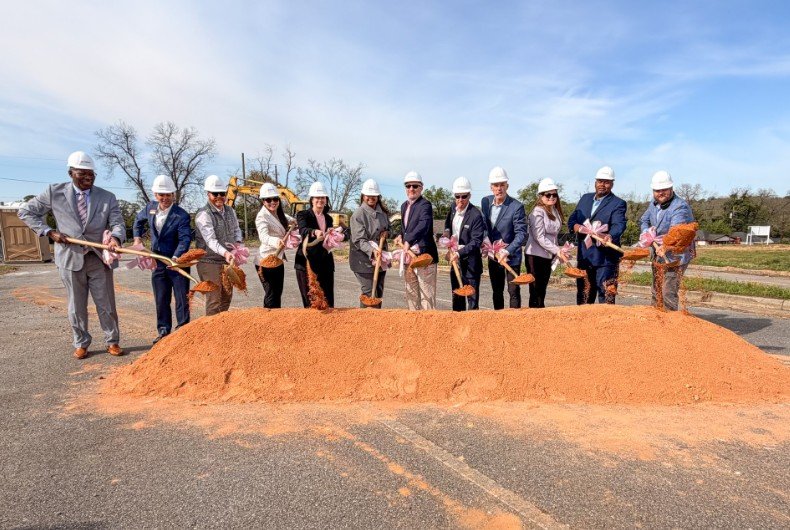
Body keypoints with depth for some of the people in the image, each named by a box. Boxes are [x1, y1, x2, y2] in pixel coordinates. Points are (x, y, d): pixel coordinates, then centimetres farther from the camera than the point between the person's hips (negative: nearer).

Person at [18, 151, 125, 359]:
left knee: (106, 305, 6)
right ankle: (81, 344, 26)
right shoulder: (54, 192, 0)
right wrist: (49, 231, -5)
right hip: (70, 258, 0)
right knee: (76, 306, 10)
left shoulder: (107, 197, 1)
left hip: (99, 259, 0)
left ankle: (112, 342, 21)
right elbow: (26, 212, 8)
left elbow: (117, 223, -7)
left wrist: (115, 238, -30)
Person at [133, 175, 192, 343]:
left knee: (182, 298, 2)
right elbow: (139, 220, 25)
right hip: (157, 260, 6)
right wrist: (137, 237, 14)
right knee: (161, 299, 13)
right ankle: (163, 331, 25)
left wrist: (176, 258, -38)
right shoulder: (150, 207, 3)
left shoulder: (181, 215, -16)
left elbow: (185, 239, -25)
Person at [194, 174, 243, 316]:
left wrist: (238, 242, -1)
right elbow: (210, 240, -26)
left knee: (227, 298, 16)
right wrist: (225, 253, -42)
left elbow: (237, 229, 20)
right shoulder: (203, 215, -15)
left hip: (228, 261, 7)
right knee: (214, 300, -6)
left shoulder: (230, 211, 8)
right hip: (210, 262, -7)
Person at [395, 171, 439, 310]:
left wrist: (408, 241, -46)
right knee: (411, 294, 16)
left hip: (424, 256, -8)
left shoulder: (425, 204, -14)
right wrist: (401, 235, 6)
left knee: (426, 295, -5)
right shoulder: (404, 205, 13)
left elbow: (423, 225, -32)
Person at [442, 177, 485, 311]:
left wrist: (459, 253, -30)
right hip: (455, 259, 7)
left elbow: (476, 241, -21)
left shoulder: (475, 215, -18)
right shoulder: (453, 207, 3)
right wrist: (447, 231, 2)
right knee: (456, 298, 16)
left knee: (472, 299, -1)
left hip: (470, 263, -7)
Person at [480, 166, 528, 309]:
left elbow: (521, 234, -21)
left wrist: (507, 251, -32)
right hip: (493, 256, 5)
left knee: (514, 291, 1)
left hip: (511, 257, -5)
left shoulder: (517, 207, -18)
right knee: (497, 291, 16)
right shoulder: (485, 201, -2)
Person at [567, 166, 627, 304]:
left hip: (605, 258, -5)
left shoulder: (618, 203, -4)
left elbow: (619, 225, -19)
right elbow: (572, 219, 14)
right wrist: (577, 227, -9)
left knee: (606, 295, -4)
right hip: (584, 256, 6)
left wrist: (610, 236, -41)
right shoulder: (585, 198, 15)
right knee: (583, 296, 15)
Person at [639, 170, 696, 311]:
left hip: (676, 256, -8)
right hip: (658, 254, 8)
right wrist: (647, 233, -8)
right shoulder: (654, 203, 4)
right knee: (656, 292, 17)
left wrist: (665, 247, -54)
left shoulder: (680, 207, -22)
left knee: (668, 293, -14)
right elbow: (644, 220, 15)